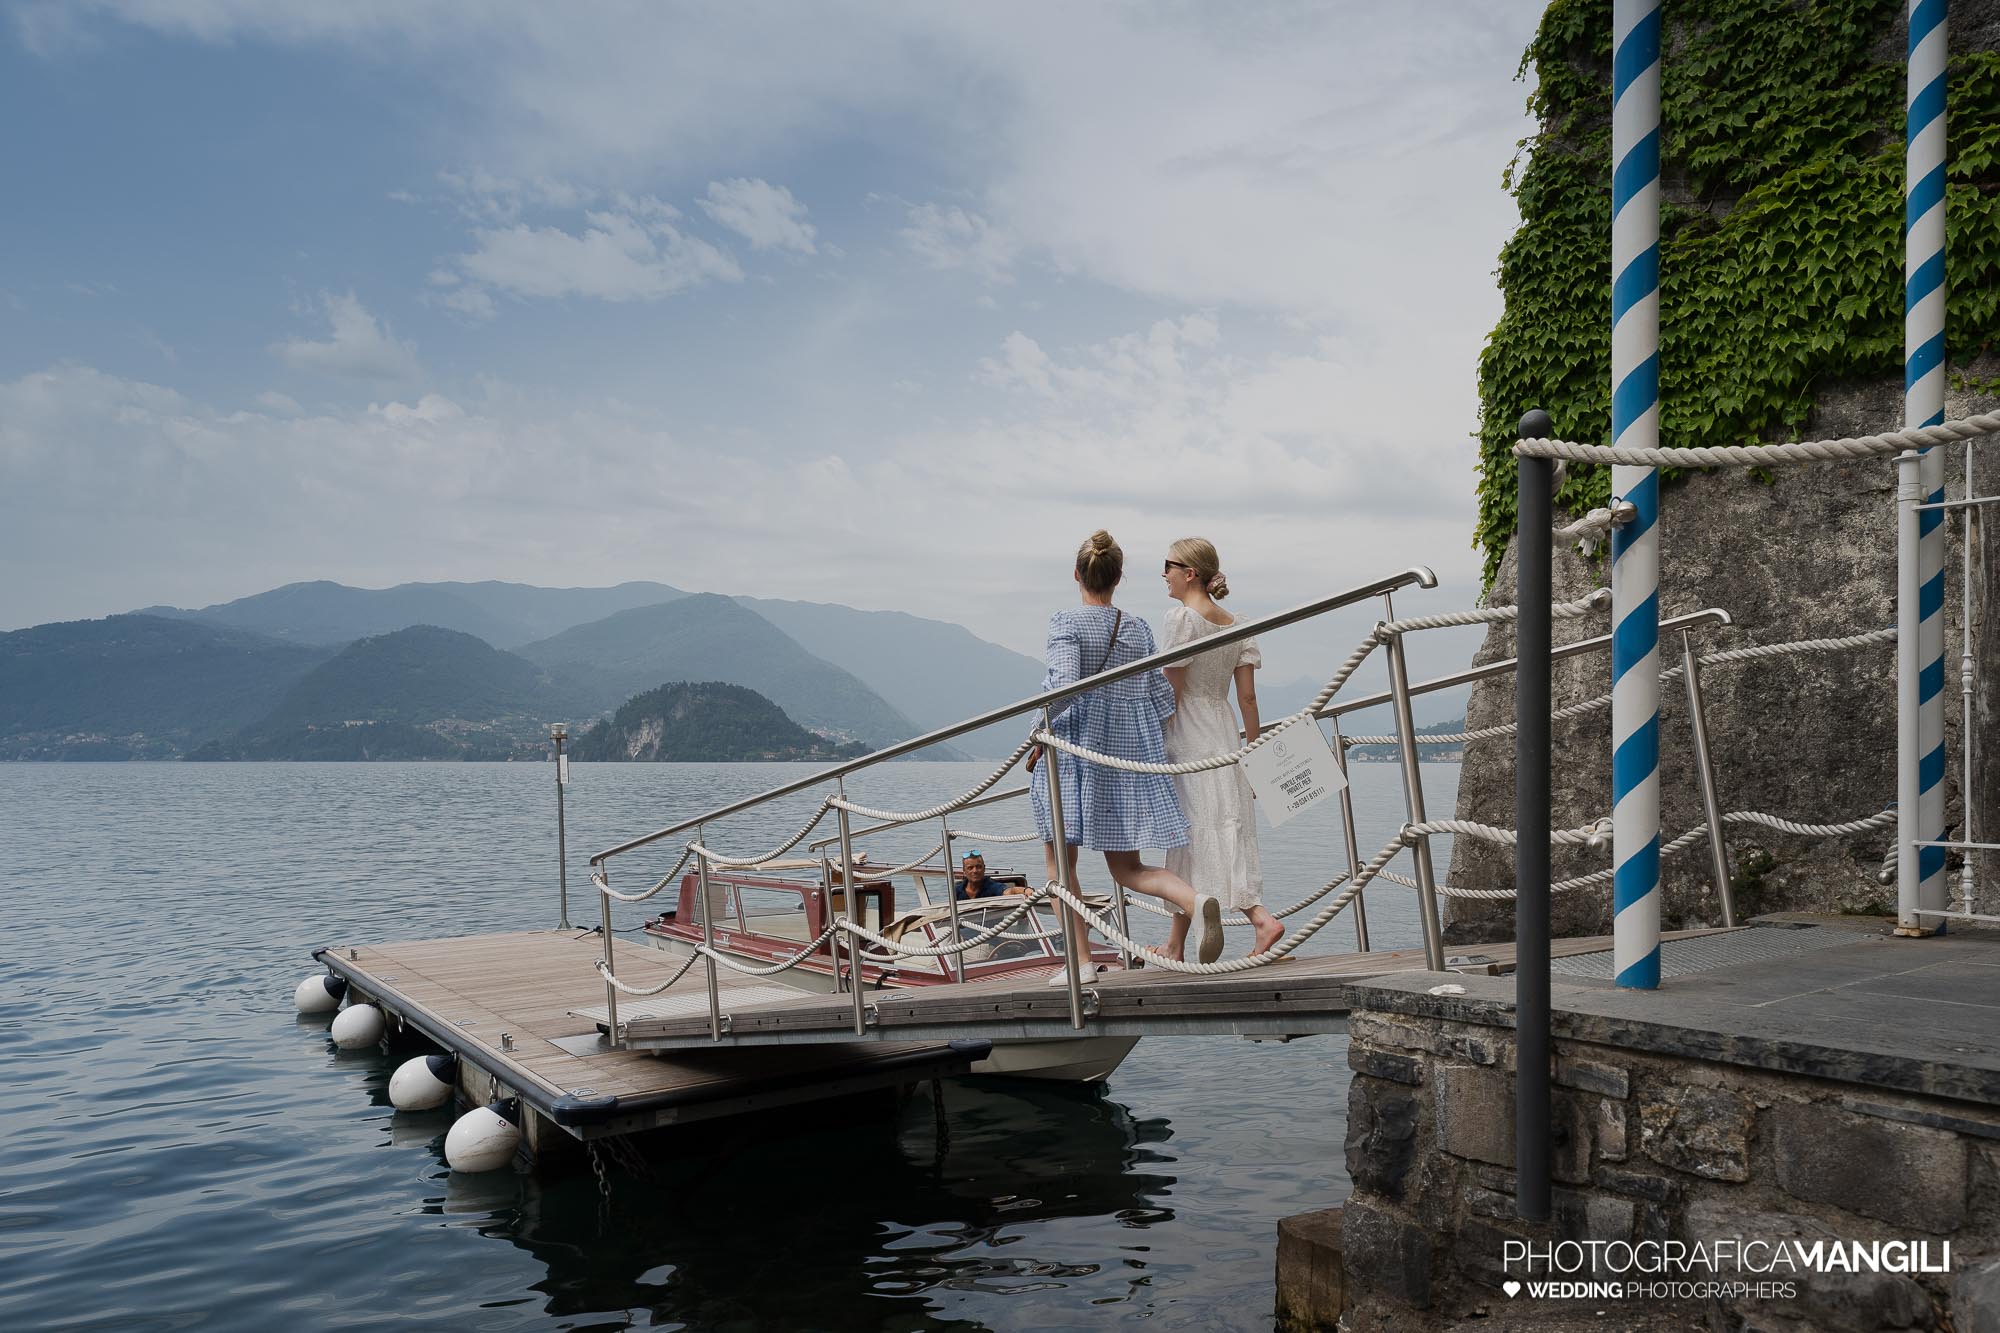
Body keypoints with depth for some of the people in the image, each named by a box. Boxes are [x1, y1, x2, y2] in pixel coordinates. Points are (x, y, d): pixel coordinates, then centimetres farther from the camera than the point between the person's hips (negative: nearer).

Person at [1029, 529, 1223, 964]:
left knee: (1059, 860, 11)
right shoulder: (1139, 629, 7)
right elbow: (1160, 695, 8)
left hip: (1077, 753, -5)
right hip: (1131, 756, 5)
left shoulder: (1065, 622, -7)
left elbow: (1064, 686, -20)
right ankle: (1194, 901, -17)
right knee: (1127, 868, 10)